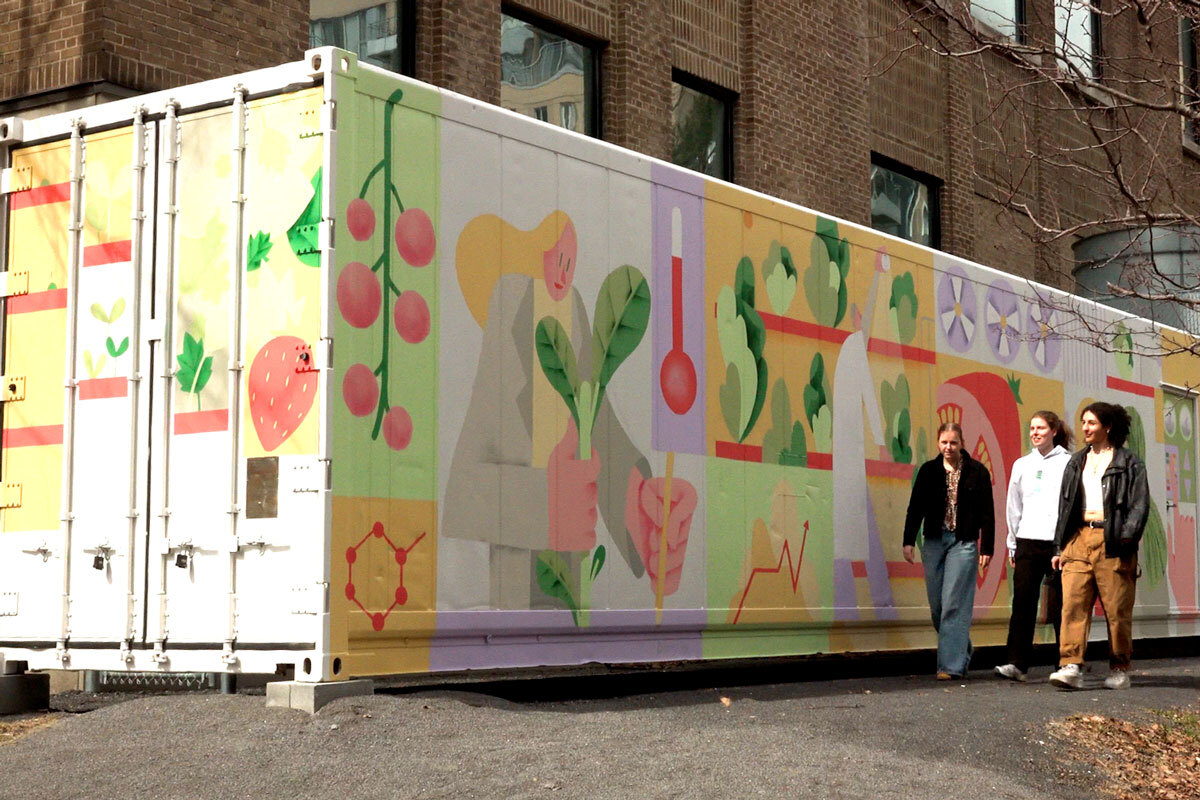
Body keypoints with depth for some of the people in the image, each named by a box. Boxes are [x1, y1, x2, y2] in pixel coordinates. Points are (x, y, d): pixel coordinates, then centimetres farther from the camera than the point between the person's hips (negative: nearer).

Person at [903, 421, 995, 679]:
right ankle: (961, 654, 25)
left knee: (954, 604, -10)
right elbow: (915, 507, 7)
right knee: (936, 605, 6)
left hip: (963, 543, -3)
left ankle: (951, 665, -8)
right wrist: (908, 540, 1)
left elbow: (987, 513, 1)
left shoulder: (977, 472, 0)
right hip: (933, 542, 4)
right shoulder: (928, 470, 7)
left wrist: (986, 548, -3)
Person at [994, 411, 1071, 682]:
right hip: (1027, 541, 4)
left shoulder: (1068, 463, 2)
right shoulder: (1022, 465, 15)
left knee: (1059, 604, -2)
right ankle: (1017, 663, -3)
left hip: (1057, 541, -4)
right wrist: (1012, 545, 16)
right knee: (1022, 602, -2)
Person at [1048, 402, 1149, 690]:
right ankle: (1071, 667, -16)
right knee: (1073, 604, -10)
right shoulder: (1076, 463, 18)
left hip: (1111, 541, -4)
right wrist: (1059, 547, 15)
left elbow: (1140, 504, -4)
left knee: (1117, 609, 0)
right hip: (1079, 539, 4)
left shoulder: (1129, 463, 3)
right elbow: (1065, 507, 20)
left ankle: (1120, 670, 13)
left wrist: (1127, 536, -17)